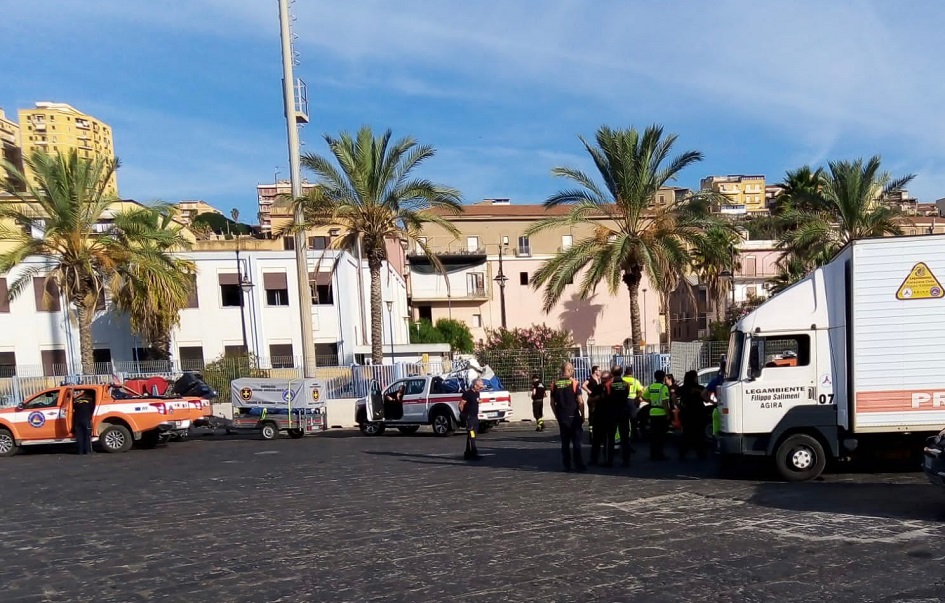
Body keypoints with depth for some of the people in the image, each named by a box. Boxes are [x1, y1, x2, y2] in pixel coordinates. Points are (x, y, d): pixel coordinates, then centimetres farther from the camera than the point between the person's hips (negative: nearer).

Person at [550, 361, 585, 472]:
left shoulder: (555, 383, 4)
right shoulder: (574, 382, -9)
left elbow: (552, 402, 7)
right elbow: (580, 401, -12)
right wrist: (582, 415, -2)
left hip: (561, 417, 4)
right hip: (573, 416, -4)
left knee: (564, 442, 9)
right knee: (576, 441, 2)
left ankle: (567, 465, 10)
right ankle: (578, 465, 0)